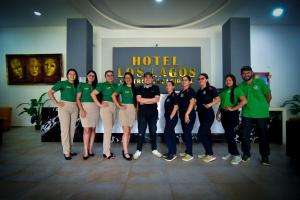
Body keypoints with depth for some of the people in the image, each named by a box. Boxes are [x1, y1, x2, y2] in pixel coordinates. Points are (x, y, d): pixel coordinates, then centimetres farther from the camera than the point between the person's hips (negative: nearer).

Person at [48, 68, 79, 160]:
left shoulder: (77, 85, 11)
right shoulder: (62, 83, -2)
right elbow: (50, 92, -6)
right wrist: (56, 103, -10)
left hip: (74, 108, 5)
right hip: (64, 107, -5)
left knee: (72, 129, 9)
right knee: (65, 129, -3)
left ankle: (70, 150, 21)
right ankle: (66, 152, 4)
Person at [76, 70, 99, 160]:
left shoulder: (96, 86, 16)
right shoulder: (82, 85, 7)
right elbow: (78, 99, 0)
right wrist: (81, 109, -11)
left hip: (95, 108, 4)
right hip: (85, 107, -3)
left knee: (93, 129, 4)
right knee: (87, 129, -9)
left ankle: (90, 149, 13)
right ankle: (86, 152, -3)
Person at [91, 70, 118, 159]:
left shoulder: (116, 85, 13)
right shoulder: (102, 85, -3)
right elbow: (93, 94, -11)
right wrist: (99, 104, -13)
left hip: (114, 107, 6)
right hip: (106, 107, -6)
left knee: (109, 129, 12)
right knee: (108, 129, -8)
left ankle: (106, 149, 24)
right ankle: (106, 153, 1)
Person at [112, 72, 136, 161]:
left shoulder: (134, 88, 13)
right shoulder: (122, 87, 1)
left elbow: (137, 100, 14)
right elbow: (113, 95, -9)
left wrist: (137, 111, 8)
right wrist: (119, 106, -13)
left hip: (133, 109, 5)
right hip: (124, 109, -5)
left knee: (129, 131, 9)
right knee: (126, 131, -9)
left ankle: (125, 150, 20)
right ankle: (125, 153, -2)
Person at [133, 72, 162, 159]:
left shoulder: (155, 88, 7)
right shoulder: (139, 88, 7)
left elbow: (157, 99, -7)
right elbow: (138, 99, -8)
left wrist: (144, 101, -9)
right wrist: (151, 100, -9)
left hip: (153, 113, 1)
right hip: (142, 113, -1)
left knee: (153, 131, 9)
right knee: (141, 132, 1)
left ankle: (154, 149, 22)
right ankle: (138, 150, 11)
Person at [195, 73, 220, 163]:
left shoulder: (211, 89, -7)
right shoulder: (199, 91, 14)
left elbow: (218, 99, -14)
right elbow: (197, 102, 18)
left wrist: (210, 104, -27)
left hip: (208, 114, -8)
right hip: (201, 114, 8)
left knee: (201, 134, -12)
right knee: (207, 134, 13)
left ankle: (210, 154, 0)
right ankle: (208, 153, 23)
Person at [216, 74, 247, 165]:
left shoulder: (236, 89, -5)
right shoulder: (224, 91, 16)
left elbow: (244, 101, -18)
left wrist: (233, 108, -18)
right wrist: (218, 113, 15)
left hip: (232, 114, -6)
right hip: (224, 114, 6)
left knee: (229, 134, -12)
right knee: (228, 134, 11)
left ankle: (237, 155, -1)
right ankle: (231, 152, 24)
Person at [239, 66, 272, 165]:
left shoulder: (260, 82, -3)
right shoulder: (241, 86, 5)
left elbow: (269, 96, 1)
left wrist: (263, 106, 9)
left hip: (261, 114, -2)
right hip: (247, 114, 2)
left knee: (263, 136, 8)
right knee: (245, 135, 3)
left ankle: (265, 156, 23)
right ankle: (246, 154, 22)